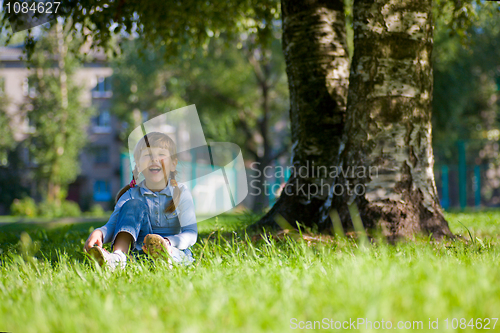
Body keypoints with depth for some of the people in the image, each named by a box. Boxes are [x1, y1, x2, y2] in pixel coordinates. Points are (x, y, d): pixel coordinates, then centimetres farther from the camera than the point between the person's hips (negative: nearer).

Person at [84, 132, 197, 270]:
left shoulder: (181, 193, -2)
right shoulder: (132, 195, 1)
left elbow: (191, 233, -12)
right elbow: (112, 226, -12)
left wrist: (168, 242, -35)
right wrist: (99, 233, -38)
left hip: (176, 251, -1)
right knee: (134, 205, -20)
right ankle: (118, 257, -41)